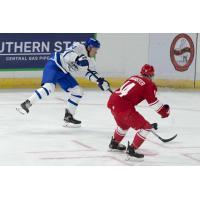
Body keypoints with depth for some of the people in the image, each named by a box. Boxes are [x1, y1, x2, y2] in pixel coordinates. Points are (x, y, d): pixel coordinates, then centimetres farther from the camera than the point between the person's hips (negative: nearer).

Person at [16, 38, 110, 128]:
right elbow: (66, 55, -33)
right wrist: (78, 58, -49)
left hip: (64, 72, 9)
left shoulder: (90, 60, 7)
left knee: (78, 92, 5)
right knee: (49, 87, -30)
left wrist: (100, 81, -4)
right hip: (54, 66, -9)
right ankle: (26, 104, -27)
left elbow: (90, 73, 11)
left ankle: (68, 117, 12)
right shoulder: (79, 47, -19)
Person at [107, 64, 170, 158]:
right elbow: (153, 102, -6)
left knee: (124, 124, 37)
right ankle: (131, 149, -2)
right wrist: (164, 111, 8)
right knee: (145, 127, -2)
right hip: (123, 107, -9)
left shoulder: (133, 78, 21)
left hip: (112, 102, 9)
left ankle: (114, 143, 54)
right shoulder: (148, 84, -2)